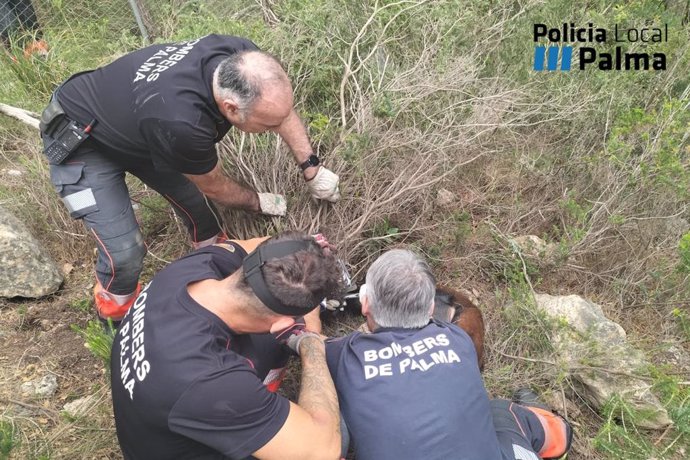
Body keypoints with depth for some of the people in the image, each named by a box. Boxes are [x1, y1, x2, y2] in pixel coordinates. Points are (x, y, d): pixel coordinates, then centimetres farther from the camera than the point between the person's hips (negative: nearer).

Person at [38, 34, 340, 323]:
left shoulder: (239, 56, -25)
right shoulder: (182, 123, -43)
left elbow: (282, 109, -3)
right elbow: (214, 187, -20)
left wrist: (312, 168, -4)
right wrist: (258, 203, -2)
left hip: (130, 125, 7)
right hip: (79, 142, -7)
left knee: (193, 199, 8)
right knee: (125, 251, -12)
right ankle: (117, 313, 20)